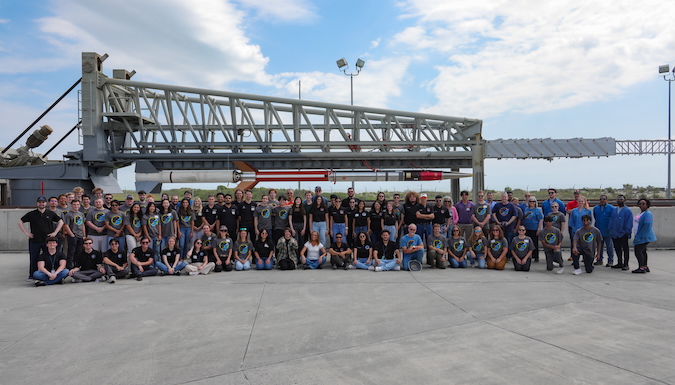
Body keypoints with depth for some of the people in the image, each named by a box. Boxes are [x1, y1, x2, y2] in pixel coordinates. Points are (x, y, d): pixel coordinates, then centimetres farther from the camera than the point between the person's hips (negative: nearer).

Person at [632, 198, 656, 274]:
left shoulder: (647, 214, -15)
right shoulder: (640, 214, 15)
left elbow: (647, 226, -22)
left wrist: (638, 237, -23)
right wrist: (637, 237, 20)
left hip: (644, 237, -10)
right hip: (642, 237, 10)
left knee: (638, 251, -12)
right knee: (643, 251, 15)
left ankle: (641, 268, -8)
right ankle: (645, 267, 24)